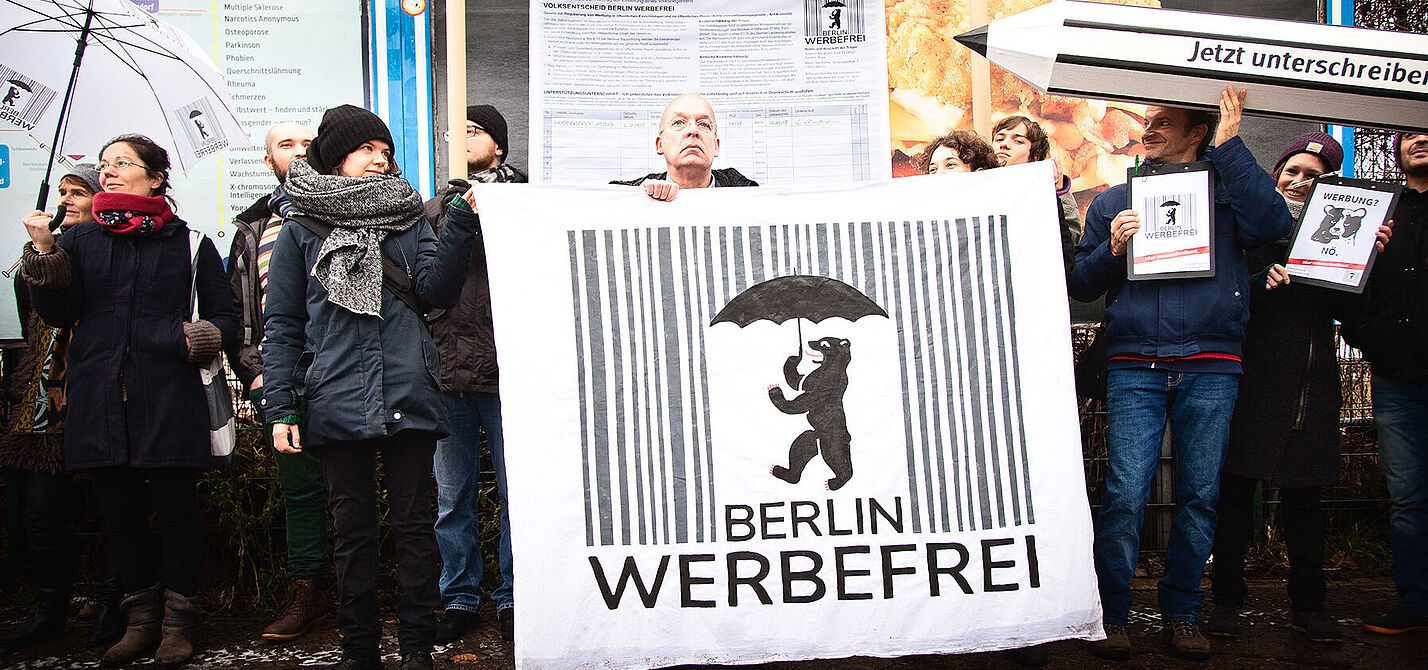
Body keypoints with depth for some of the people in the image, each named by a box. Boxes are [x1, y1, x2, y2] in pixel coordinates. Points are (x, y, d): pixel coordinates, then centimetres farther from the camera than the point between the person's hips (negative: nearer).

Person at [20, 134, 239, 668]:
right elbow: (58, 314, 5)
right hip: (99, 400, 3)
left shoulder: (188, 241, 7)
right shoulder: (79, 240, 14)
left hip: (168, 398, -3)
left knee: (176, 509, 0)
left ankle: (177, 622, 13)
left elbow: (225, 316, 8)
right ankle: (141, 620, 21)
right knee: (120, 512, 9)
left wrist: (200, 338, -13)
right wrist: (43, 253, -8)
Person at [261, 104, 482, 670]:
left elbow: (434, 290, -1)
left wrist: (460, 225, -12)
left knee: (414, 522, 4)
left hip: (409, 399, 1)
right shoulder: (301, 230, 9)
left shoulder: (407, 219, 13)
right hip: (336, 404, -1)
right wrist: (280, 408, -2)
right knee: (352, 528, 7)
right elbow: (281, 326, 5)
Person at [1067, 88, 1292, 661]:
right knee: (1125, 494, -8)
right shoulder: (1113, 202, 16)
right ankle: (1111, 614, 5)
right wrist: (1112, 249, -5)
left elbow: (1273, 224, -10)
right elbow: (1081, 286, 14)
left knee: (1200, 494, 4)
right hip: (1134, 367, 0)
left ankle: (1182, 613, 19)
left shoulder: (1225, 190, 12)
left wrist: (1229, 146, -6)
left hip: (1211, 366, 0)